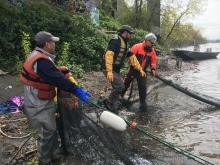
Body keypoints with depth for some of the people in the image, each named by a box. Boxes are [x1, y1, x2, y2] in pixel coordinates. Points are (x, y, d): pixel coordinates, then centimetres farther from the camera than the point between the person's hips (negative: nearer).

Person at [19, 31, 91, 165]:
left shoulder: (37, 55, 6)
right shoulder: (42, 62, -28)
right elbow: (59, 80, -35)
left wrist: (58, 69, 5)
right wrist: (78, 90, -35)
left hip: (40, 99, 11)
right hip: (39, 103, -11)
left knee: (51, 128, 21)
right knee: (47, 130, 1)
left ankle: (52, 152, 37)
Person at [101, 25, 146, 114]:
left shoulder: (125, 44, 13)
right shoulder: (115, 41, -17)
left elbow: (132, 57, 16)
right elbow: (108, 55, -27)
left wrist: (140, 69, 14)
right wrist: (109, 71, -33)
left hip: (116, 70, 10)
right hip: (109, 69, -9)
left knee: (118, 88, 9)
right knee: (120, 86, -16)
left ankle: (113, 108, 19)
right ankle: (108, 102, 4)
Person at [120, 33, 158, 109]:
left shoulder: (152, 50, -2)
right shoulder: (137, 47, -18)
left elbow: (153, 60, 6)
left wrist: (153, 69, -6)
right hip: (133, 69, -2)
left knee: (143, 86, -4)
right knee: (126, 83, 10)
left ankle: (142, 101, 9)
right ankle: (120, 96, 31)